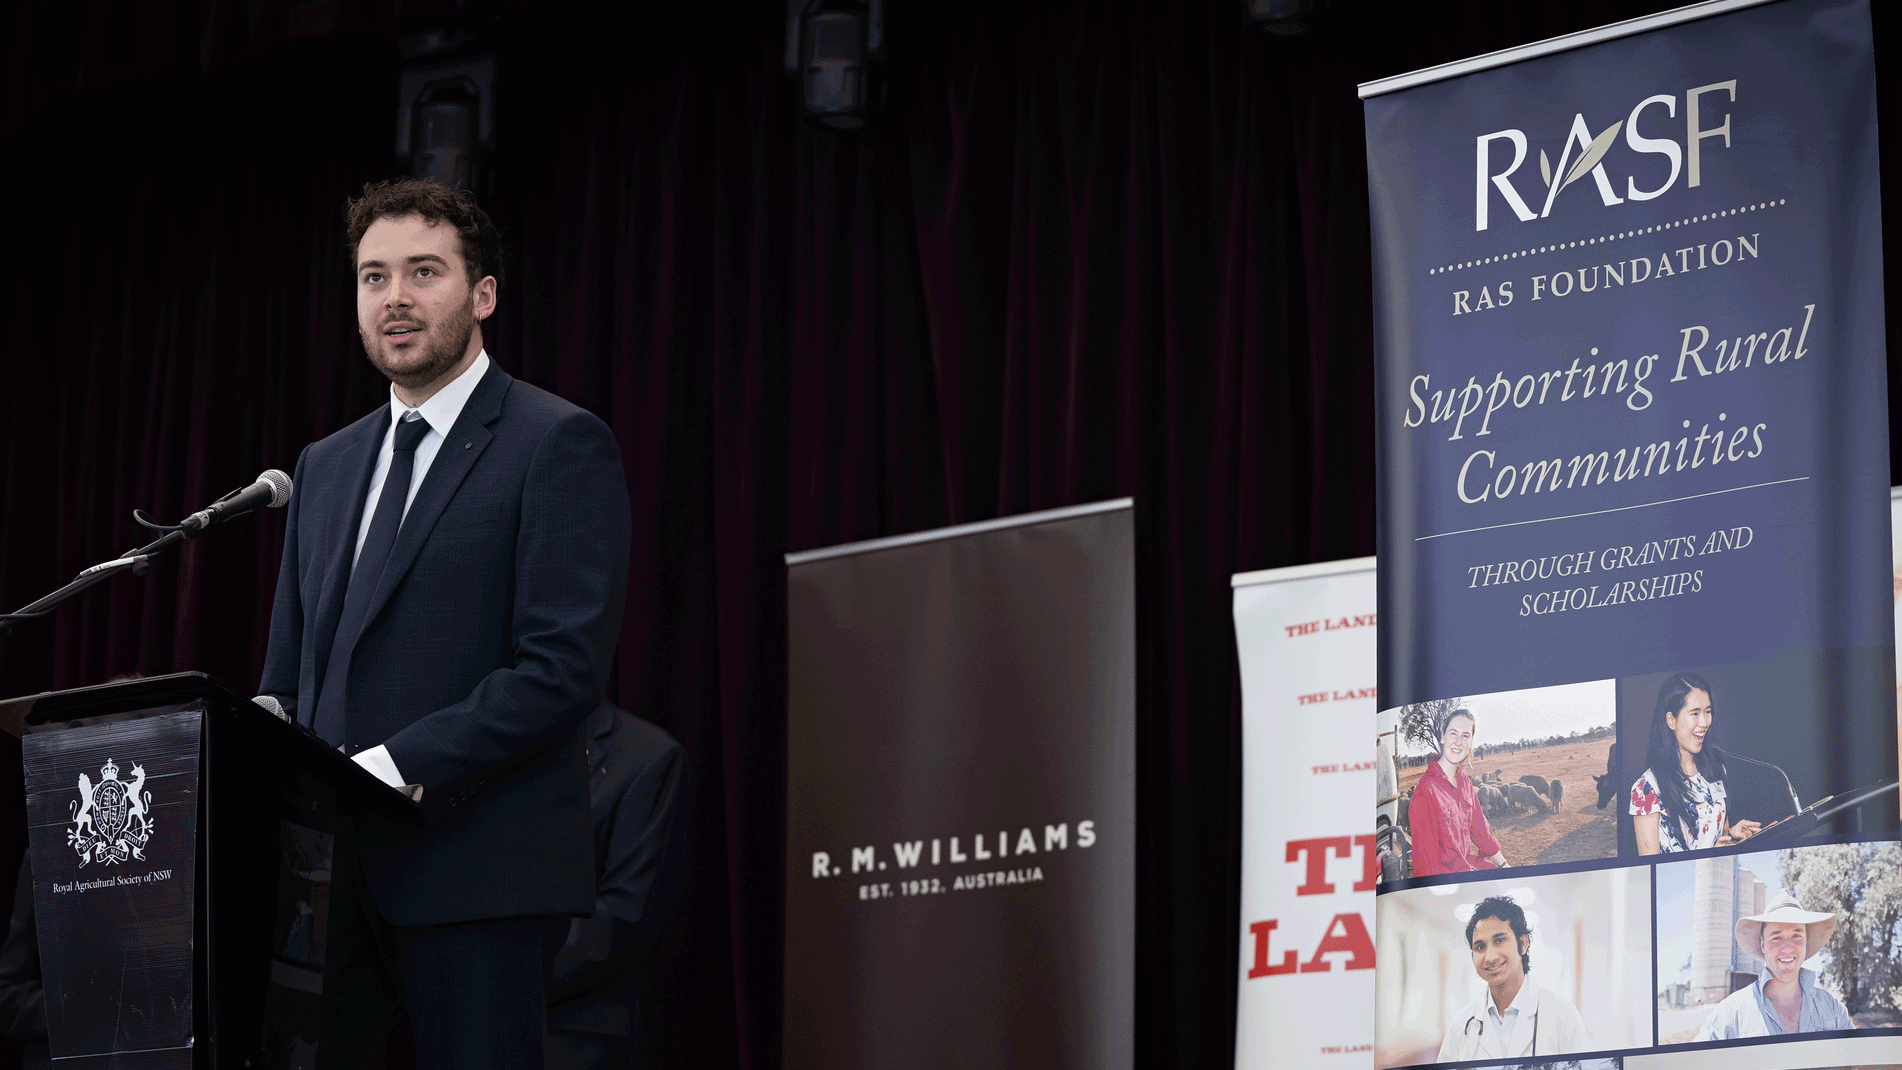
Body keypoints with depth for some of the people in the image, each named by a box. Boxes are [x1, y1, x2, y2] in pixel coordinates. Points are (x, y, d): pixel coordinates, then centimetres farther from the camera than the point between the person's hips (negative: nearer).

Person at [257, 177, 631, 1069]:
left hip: (476, 872, -6)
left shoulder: (558, 444, -2)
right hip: (330, 867, 6)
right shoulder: (325, 465, 21)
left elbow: (564, 665, -12)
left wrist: (399, 765, -20)